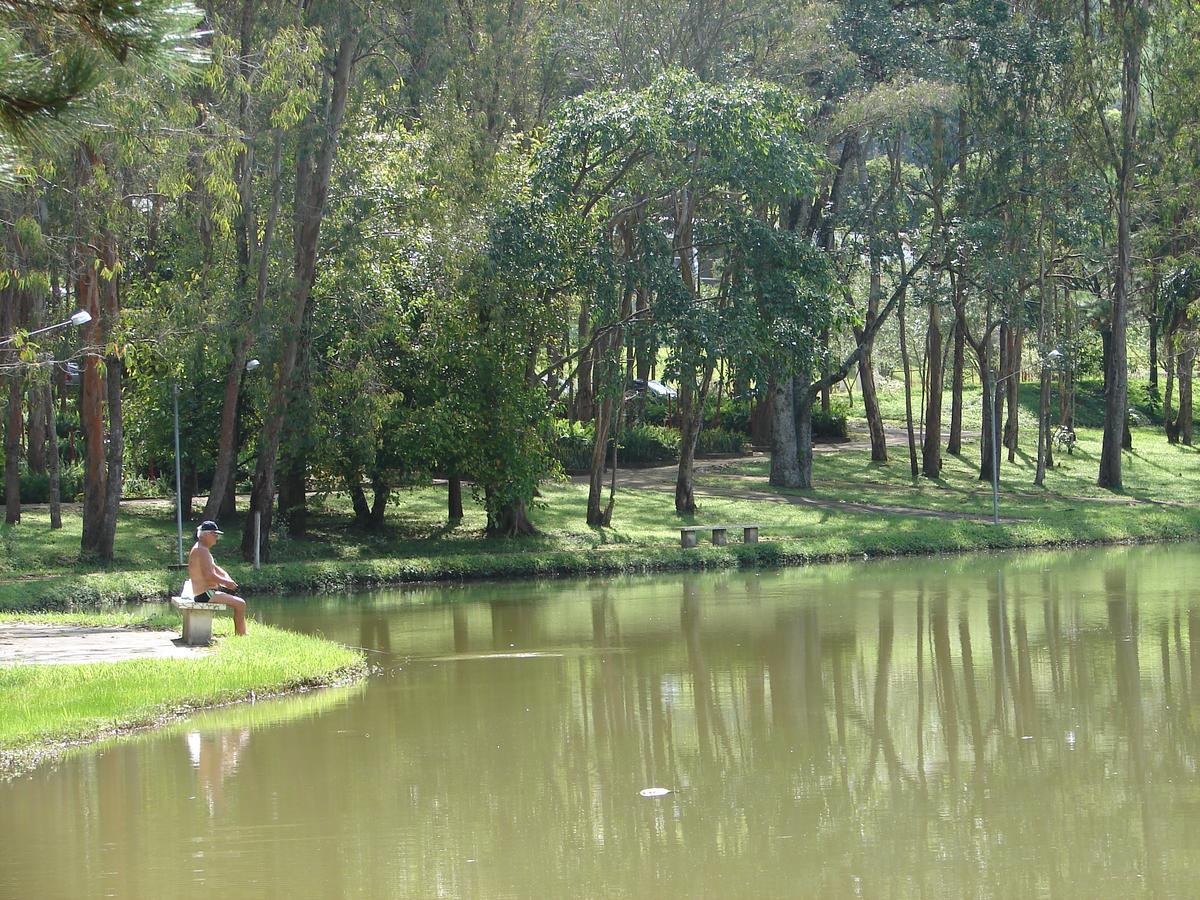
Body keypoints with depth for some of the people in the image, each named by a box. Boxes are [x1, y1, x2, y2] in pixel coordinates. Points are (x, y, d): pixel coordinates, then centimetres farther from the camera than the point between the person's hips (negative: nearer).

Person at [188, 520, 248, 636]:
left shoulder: (203, 549, 18)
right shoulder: (202, 550, -16)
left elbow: (215, 569, 24)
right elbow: (209, 576, -26)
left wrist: (227, 578, 4)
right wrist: (226, 582, -14)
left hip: (205, 594, 11)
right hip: (205, 595, -11)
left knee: (239, 603, 17)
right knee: (240, 604, -14)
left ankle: (242, 635, 14)